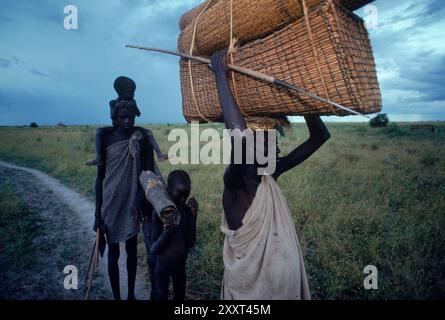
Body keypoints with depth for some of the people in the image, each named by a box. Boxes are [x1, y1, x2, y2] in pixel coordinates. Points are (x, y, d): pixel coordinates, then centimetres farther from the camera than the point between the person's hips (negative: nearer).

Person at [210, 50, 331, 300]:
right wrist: (220, 74, -34)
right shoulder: (235, 184, -23)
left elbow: (320, 136, 0)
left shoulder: (270, 176, -4)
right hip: (251, 288, -7)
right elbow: (240, 135, -43)